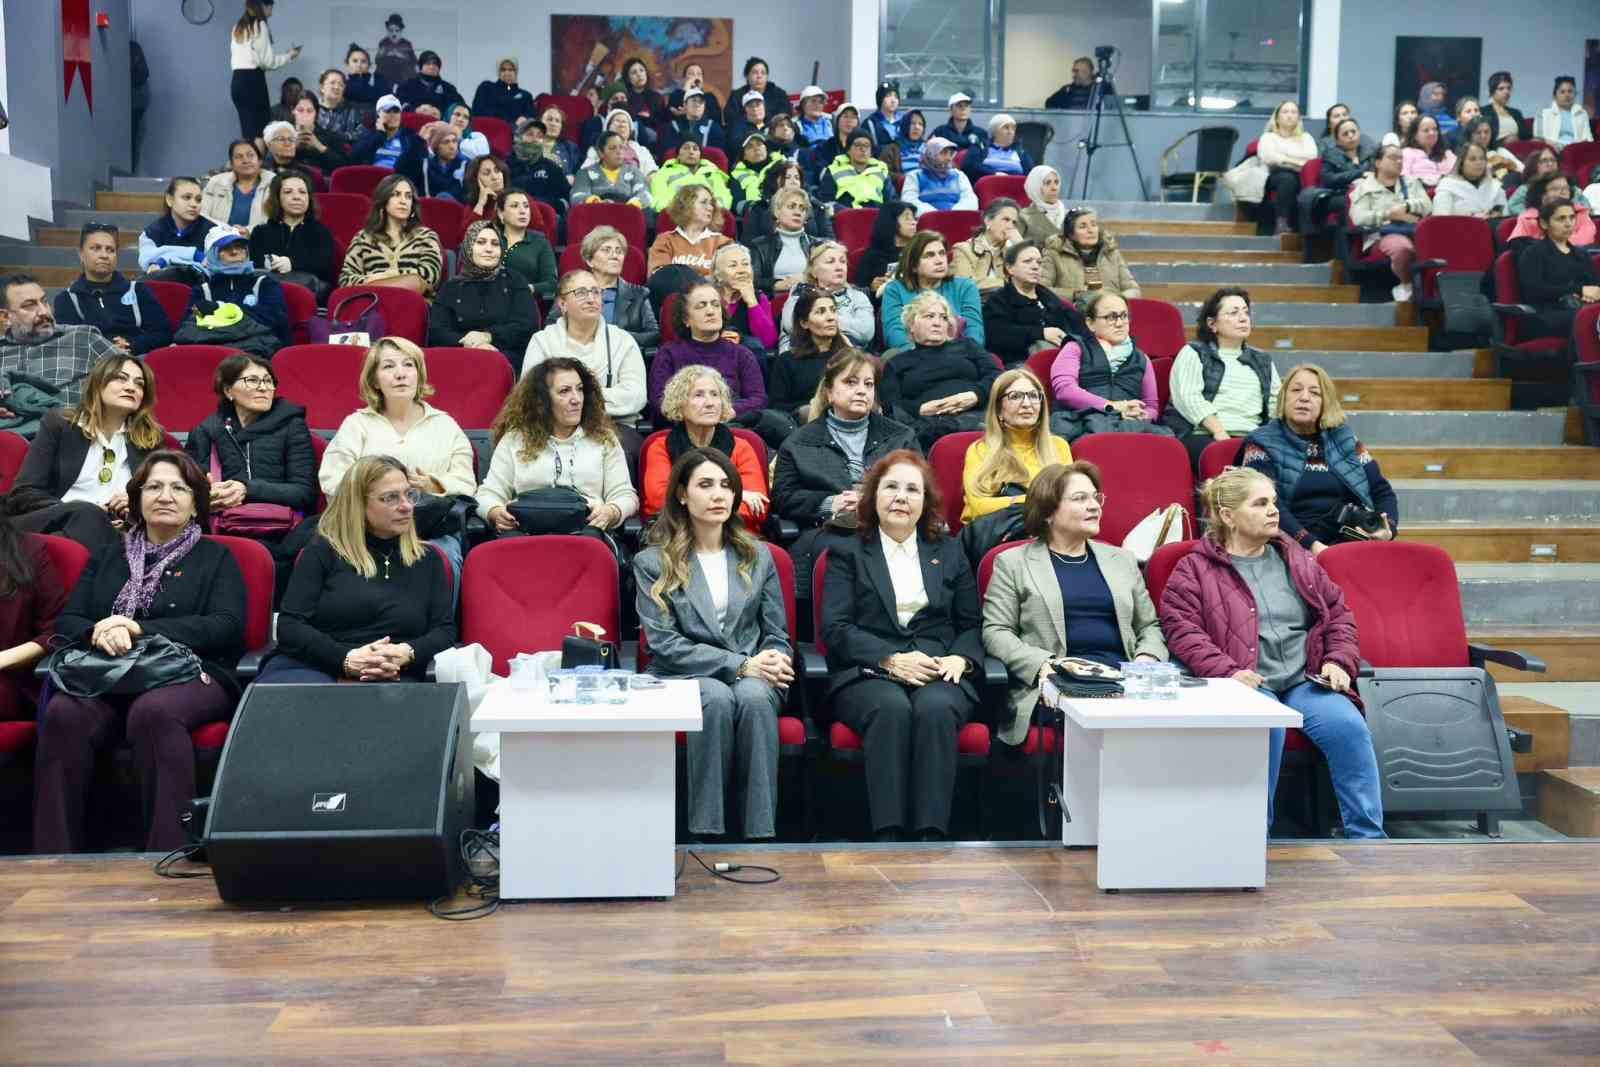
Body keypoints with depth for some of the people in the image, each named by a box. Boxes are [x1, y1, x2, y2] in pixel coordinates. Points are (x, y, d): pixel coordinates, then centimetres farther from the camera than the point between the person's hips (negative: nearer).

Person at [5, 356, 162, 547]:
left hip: (113, 532, 1)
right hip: (54, 523, -1)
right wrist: (86, 513, -14)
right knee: (86, 513, -37)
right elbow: (23, 493, 4)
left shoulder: (151, 438, 16)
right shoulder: (58, 423, 12)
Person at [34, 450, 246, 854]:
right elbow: (67, 622, 16)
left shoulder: (215, 558, 15)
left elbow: (226, 626, -2)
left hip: (190, 676, -3)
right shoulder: (107, 557, 26)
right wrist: (99, 634, -10)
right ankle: (55, 863, -27)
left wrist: (141, 629, -11)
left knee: (153, 712, -38)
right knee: (62, 714, -31)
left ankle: (168, 855, -35)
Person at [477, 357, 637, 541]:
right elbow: (489, 494, 14)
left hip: (585, 529, 0)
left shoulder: (603, 439, 17)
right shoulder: (514, 439, 17)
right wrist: (496, 513, -10)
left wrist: (609, 513, -13)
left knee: (591, 538, -38)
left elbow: (625, 495, 11)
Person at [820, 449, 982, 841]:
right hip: (867, 674, -1)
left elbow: (972, 625, 18)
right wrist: (892, 660, -12)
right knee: (892, 707, -35)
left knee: (934, 707, -33)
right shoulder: (847, 552, 15)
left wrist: (961, 658, -5)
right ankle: (887, 836, -38)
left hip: (939, 675, 2)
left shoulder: (949, 552, 23)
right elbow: (836, 628, 1)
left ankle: (931, 836, -37)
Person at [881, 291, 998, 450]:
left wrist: (975, 396, -6)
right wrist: (921, 409, -10)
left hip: (975, 414, 0)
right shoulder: (898, 363, 27)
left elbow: (996, 375, 16)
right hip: (927, 423, 0)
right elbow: (891, 406, 11)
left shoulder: (966, 345, 31)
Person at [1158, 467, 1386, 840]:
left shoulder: (1296, 559, 22)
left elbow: (1338, 611, 25)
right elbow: (1181, 628, -6)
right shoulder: (1195, 568, 7)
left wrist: (1339, 661, 7)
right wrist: (1227, 672, -19)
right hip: (1248, 683, -4)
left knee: (1348, 725, -25)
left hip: (1306, 680, 4)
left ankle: (1367, 836, -16)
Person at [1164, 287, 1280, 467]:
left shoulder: (1262, 360, 29)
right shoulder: (1193, 353, 13)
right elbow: (1188, 398, -3)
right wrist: (1219, 431, -17)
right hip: (1201, 436, -4)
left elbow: (1276, 402, 18)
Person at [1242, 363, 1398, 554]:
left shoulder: (1345, 440, 18)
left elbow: (1383, 491, 19)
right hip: (1299, 549, -4)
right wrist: (1311, 545, -22)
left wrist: (1388, 529, -3)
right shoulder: (1263, 445, 6)